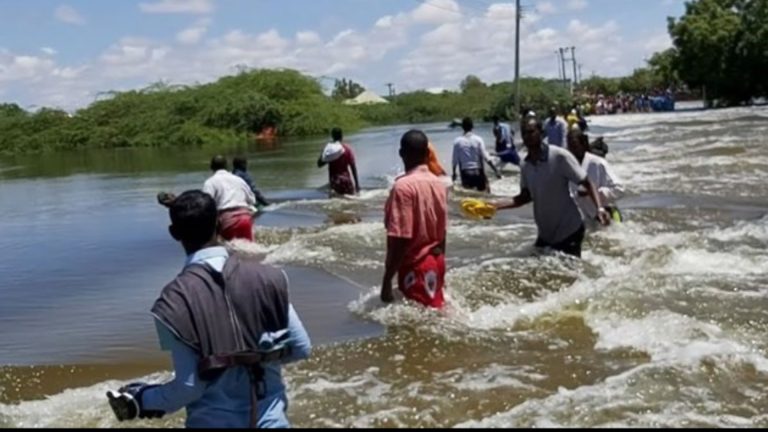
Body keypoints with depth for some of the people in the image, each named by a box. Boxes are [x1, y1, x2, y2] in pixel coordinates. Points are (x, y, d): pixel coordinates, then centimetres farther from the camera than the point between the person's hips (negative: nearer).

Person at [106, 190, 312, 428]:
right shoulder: (265, 276, -8)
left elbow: (189, 385, -14)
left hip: (215, 422, -2)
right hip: (270, 418, 2)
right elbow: (301, 347, -3)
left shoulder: (176, 298, -15)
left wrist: (142, 401, 3)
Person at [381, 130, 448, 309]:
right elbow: (442, 231, 11)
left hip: (415, 265, -8)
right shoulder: (439, 184, 3)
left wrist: (387, 280, -19)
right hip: (436, 260, 8)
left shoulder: (403, 186, -20)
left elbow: (400, 238, -23)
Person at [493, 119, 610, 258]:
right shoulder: (526, 166, 1)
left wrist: (599, 208, -30)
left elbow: (587, 183, -15)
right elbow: (526, 197, 7)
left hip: (569, 231, -7)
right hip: (545, 234, 7)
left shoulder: (559, 156, -18)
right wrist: (497, 206, -6)